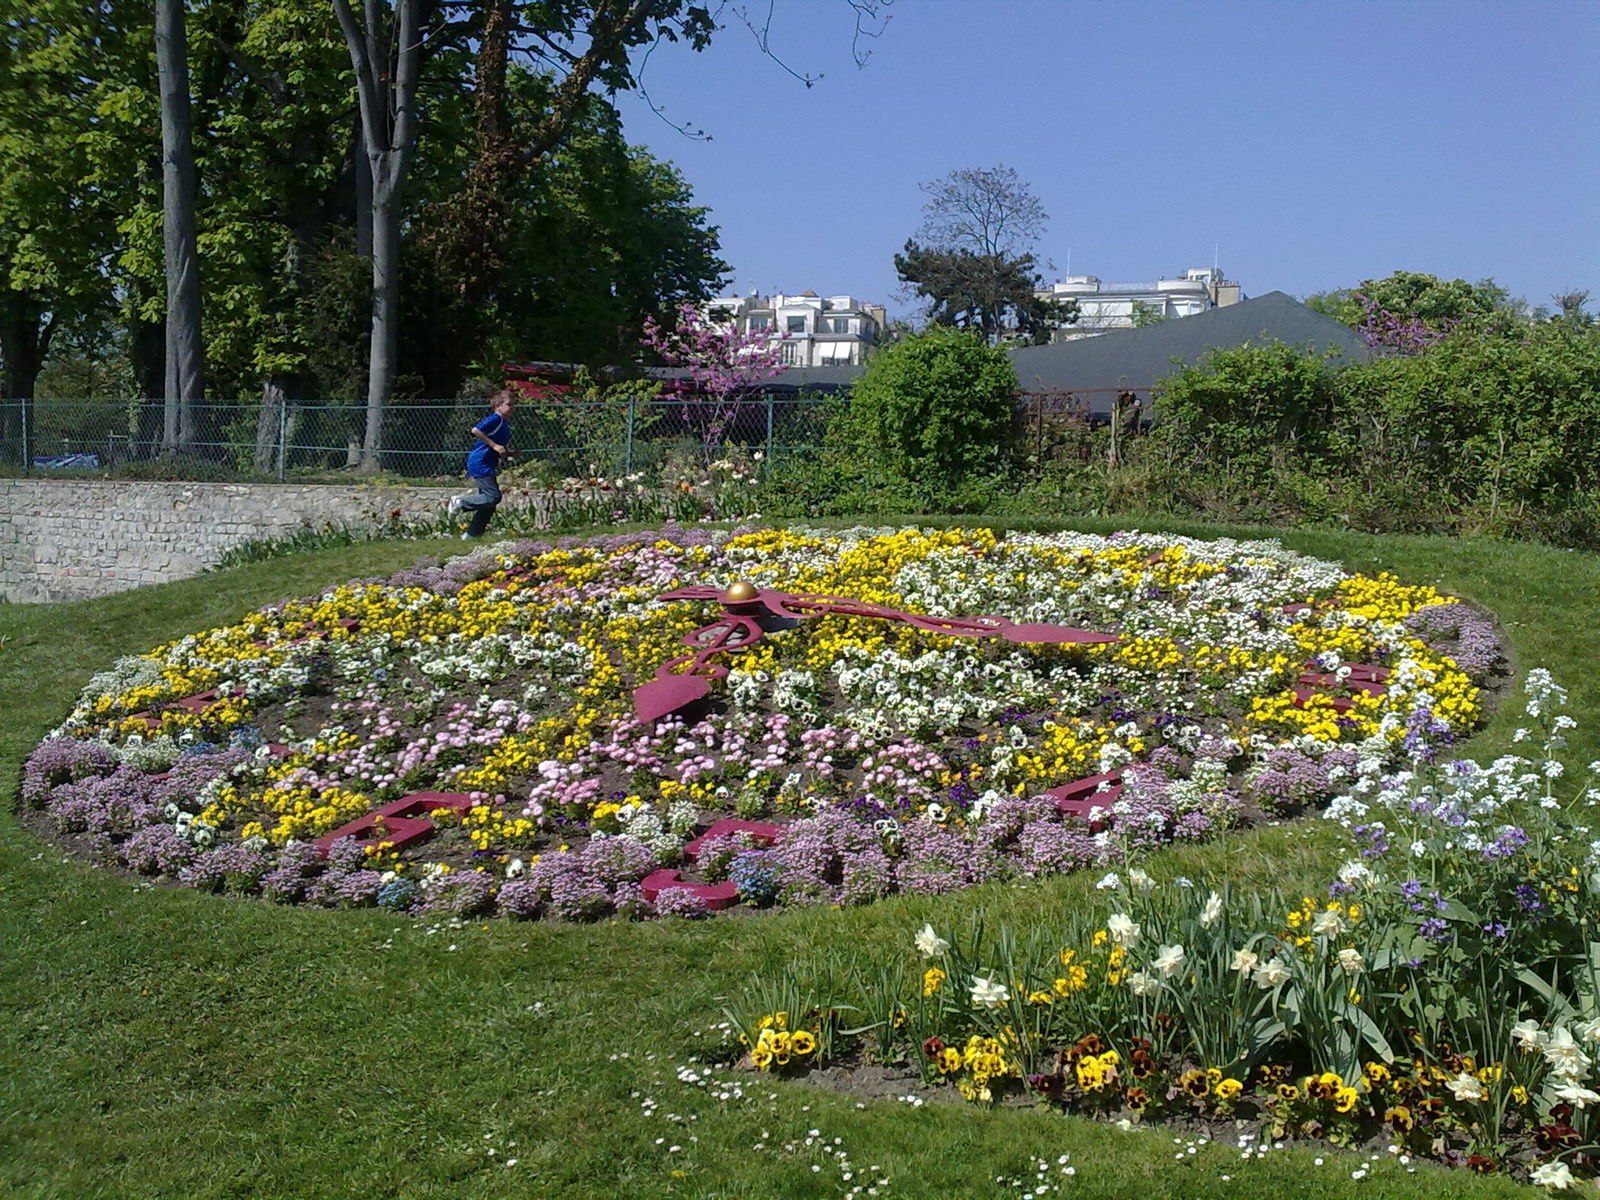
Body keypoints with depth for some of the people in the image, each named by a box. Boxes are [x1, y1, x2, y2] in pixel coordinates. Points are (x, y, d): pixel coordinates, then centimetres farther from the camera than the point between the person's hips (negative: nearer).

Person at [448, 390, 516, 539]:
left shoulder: (506, 424, 18)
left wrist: (510, 453, 6)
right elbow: (475, 430, -24)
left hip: (488, 466, 10)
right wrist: (494, 445, -22)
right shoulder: (495, 419, -11)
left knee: (489, 503, 10)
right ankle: (460, 502, -3)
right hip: (480, 463, -10)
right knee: (493, 496, -15)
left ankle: (472, 534, 16)